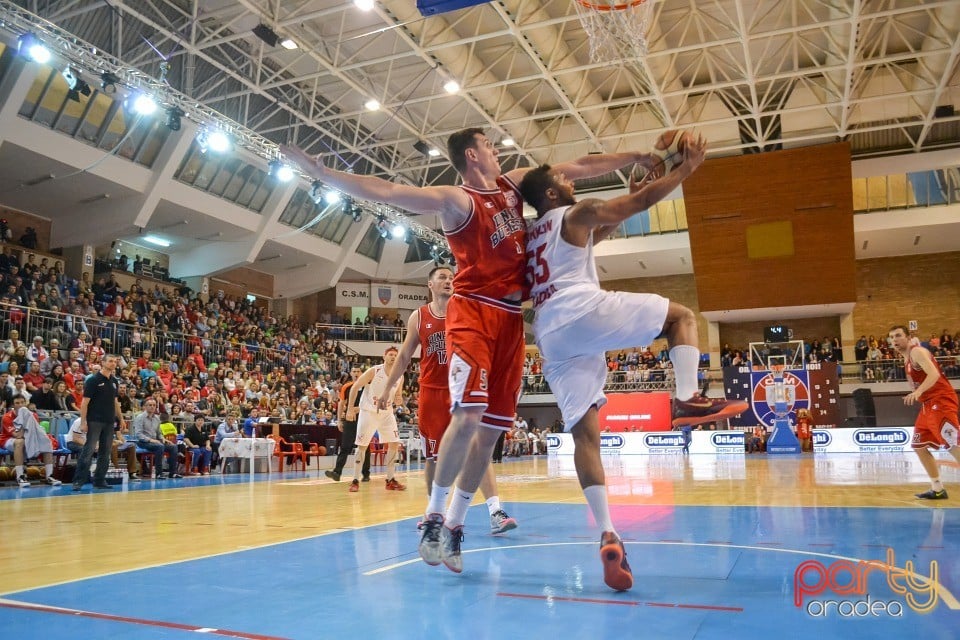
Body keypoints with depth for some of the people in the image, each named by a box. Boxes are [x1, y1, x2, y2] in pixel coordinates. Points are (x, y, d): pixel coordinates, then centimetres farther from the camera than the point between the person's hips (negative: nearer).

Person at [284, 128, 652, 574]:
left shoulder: (513, 183, 15)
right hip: (473, 313, -7)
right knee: (468, 416, -22)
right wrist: (321, 173, -24)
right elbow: (385, 192, -16)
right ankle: (433, 516, -5)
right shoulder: (456, 199, -5)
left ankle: (454, 526, 14)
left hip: (511, 318, 7)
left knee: (492, 428, 5)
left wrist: (639, 157, 26)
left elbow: (580, 167, 22)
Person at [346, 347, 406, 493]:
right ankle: (355, 480, 6)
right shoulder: (374, 371, -15)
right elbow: (355, 387, -10)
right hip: (368, 412, -4)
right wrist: (350, 409, -14)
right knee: (362, 446, -3)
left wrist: (398, 401, -13)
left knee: (394, 444, -2)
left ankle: (390, 480, 7)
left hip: (387, 414, 5)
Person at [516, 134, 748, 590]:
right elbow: (640, 203, 9)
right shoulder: (578, 213, 10)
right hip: (585, 311, -7)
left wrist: (633, 193, 45)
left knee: (585, 431, 2)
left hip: (549, 335, 7)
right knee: (682, 316, 10)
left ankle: (607, 534, -9)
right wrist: (685, 169, 22)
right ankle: (688, 400, -10)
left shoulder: (531, 234, 32)